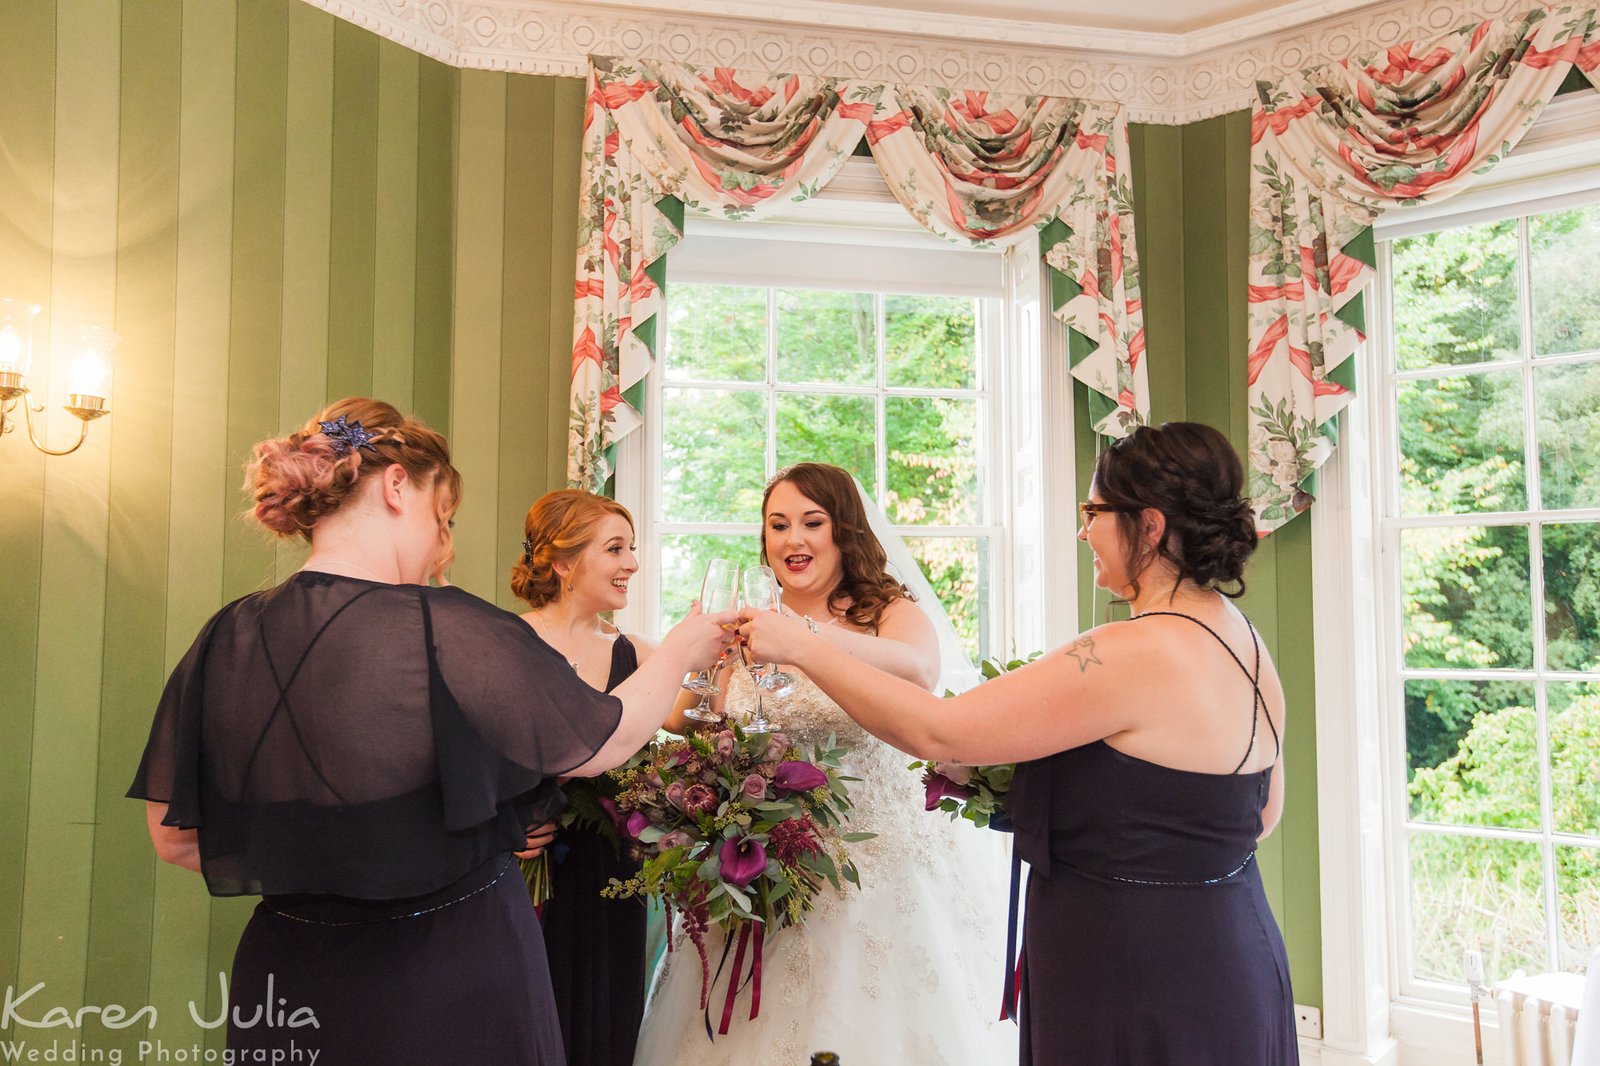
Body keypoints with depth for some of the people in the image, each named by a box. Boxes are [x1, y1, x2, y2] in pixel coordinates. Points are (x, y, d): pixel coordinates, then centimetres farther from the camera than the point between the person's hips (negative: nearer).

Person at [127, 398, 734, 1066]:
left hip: (284, 977, 5)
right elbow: (606, 743, -9)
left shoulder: (226, 640, -6)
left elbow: (175, 839, 3)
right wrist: (680, 652, 9)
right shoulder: (451, 634, -22)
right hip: (456, 988, -4)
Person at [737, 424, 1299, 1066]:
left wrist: (800, 647, -14)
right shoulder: (1248, 645, 3)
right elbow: (1263, 813, 15)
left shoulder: (1138, 653, -25)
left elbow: (937, 732, -23)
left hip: (1139, 997, -9)